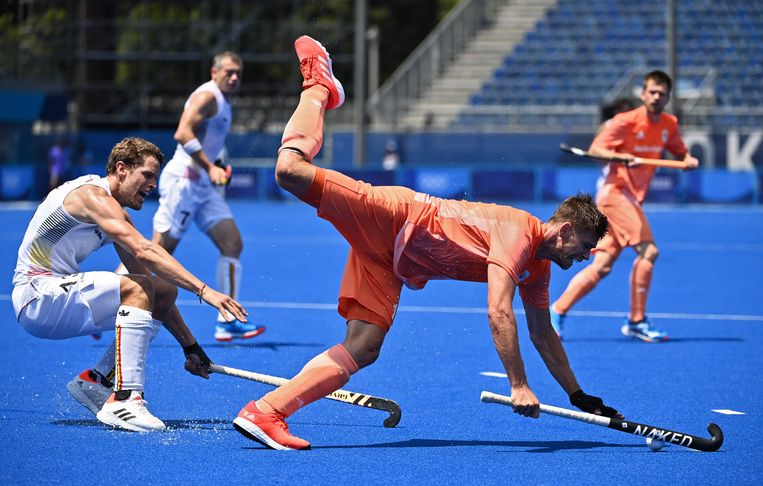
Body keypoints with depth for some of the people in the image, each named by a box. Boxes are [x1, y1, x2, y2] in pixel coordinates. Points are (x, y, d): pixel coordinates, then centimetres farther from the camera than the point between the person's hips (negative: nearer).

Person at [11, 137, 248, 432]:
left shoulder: (116, 215, 15)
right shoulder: (92, 195, -15)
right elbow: (145, 252, -29)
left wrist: (191, 347, 11)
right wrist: (203, 290, -35)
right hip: (37, 297, -10)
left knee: (164, 293, 4)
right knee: (136, 289, -27)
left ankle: (96, 380, 7)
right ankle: (124, 401, -34)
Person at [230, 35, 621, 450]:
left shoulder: (539, 269, 6)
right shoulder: (518, 233, -22)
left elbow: (543, 334, 18)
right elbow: (499, 313, -31)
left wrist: (578, 396, 17)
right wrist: (519, 386, -32)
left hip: (391, 264, 8)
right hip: (395, 219, -8)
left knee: (362, 349, -8)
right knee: (291, 171, -26)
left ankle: (264, 413, -15)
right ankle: (318, 87, 2)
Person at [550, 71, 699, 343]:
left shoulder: (669, 125, 10)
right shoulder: (626, 121, -10)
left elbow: (680, 152, 24)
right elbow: (595, 149, -11)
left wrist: (689, 160, 1)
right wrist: (620, 157, -29)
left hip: (631, 199, 8)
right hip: (615, 192, -8)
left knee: (602, 266, 2)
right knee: (648, 250, -18)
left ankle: (557, 310, 7)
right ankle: (636, 322, -13)